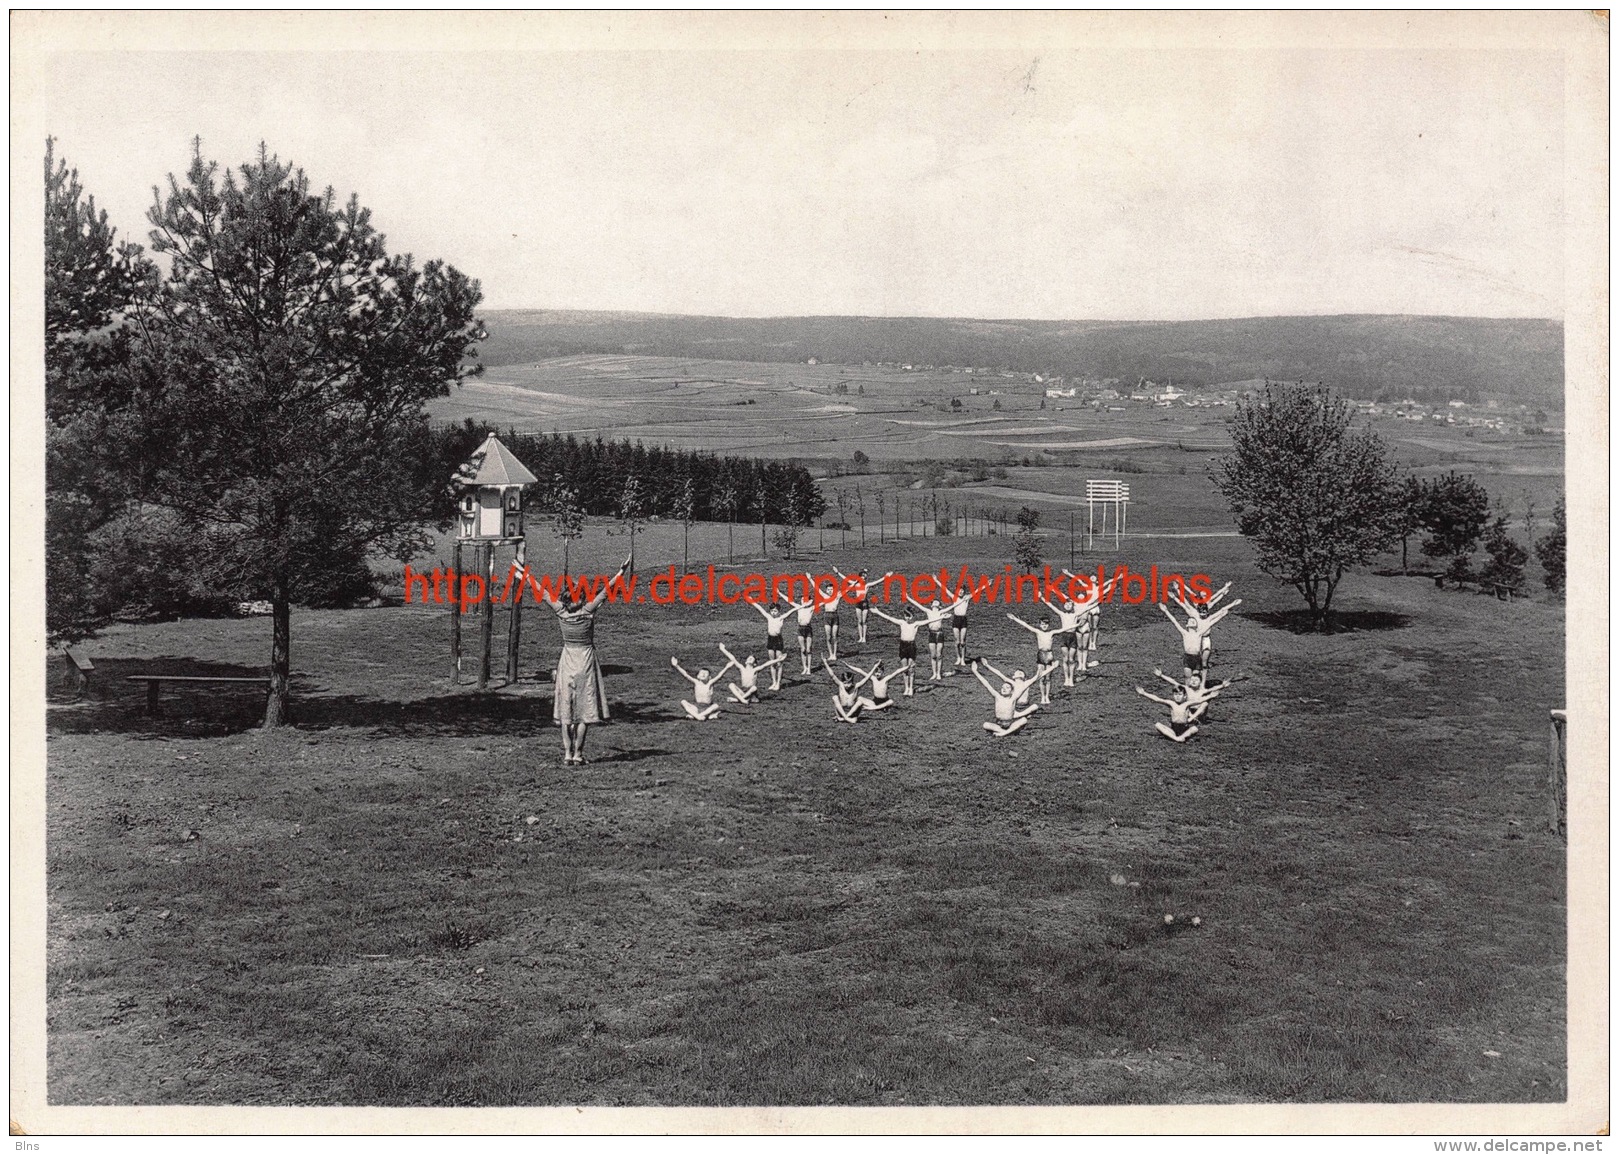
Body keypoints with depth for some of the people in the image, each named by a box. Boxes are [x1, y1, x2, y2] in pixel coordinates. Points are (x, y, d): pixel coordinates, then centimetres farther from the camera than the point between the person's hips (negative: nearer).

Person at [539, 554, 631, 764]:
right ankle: (577, 754, -2)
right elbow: (606, 590, -13)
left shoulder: (561, 612, -9)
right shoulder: (588, 612, -14)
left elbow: (543, 593, 1)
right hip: (586, 661, -3)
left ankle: (567, 754, 4)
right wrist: (622, 571, -11)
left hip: (566, 661, 3)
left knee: (565, 709, 6)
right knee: (584, 710, 1)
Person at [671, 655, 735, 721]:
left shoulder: (710, 683, -5)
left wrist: (727, 667, -27)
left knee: (716, 705, -32)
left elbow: (719, 675, -15)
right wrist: (677, 666, -16)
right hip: (697, 707, 1)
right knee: (683, 701, -18)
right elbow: (685, 674, -7)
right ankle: (697, 716, -37)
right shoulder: (696, 682, -1)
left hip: (707, 708, -1)